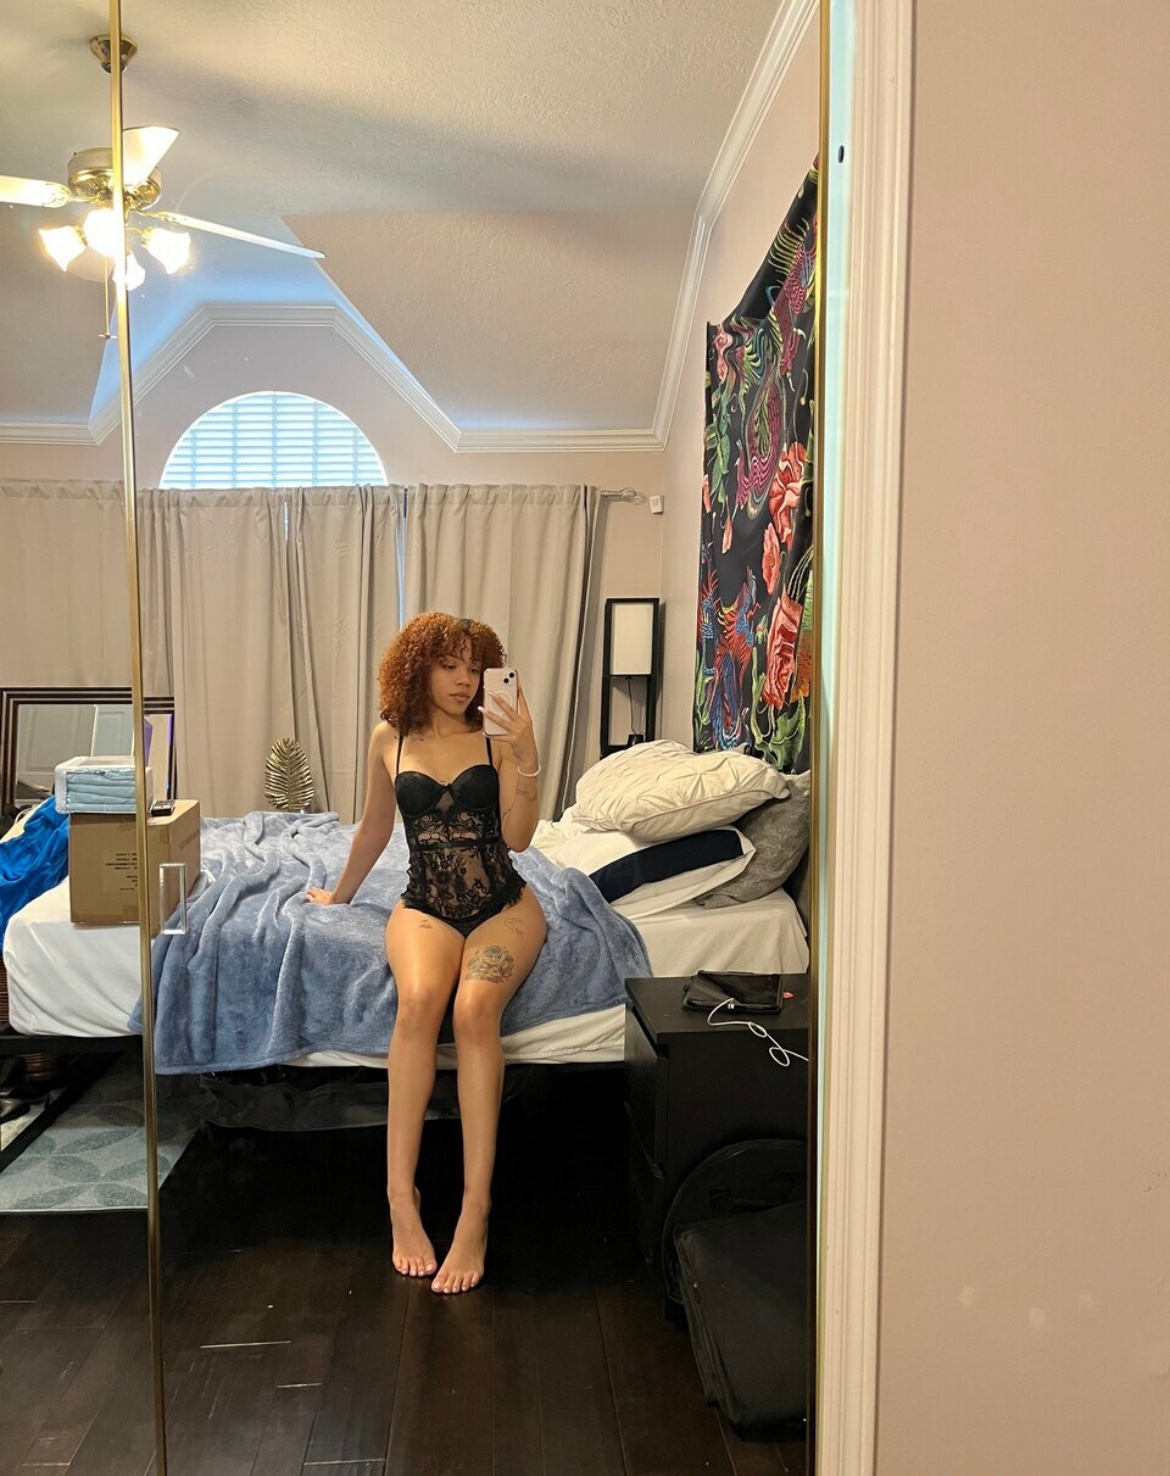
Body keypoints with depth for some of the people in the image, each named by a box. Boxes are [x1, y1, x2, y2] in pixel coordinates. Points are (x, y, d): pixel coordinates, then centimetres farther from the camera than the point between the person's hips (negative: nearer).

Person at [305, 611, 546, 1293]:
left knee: (475, 1007, -32)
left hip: (502, 904, -1)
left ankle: (476, 1210, -29)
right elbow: (376, 828, 21)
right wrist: (339, 893, 31)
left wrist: (527, 758, -18)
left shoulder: (496, 738, 1)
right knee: (419, 1000, -33)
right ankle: (401, 1196, -26)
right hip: (426, 906, 1)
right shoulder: (391, 740, 7)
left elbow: (517, 837, -7)